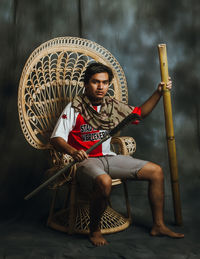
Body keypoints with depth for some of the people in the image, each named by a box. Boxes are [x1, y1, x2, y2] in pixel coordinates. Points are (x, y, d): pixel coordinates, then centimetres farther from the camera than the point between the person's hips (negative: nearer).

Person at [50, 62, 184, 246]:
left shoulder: (113, 105, 9)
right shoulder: (75, 108, -8)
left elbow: (140, 113, 21)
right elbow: (56, 138, -11)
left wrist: (158, 93, 10)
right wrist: (73, 151, -31)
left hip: (109, 158, 6)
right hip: (86, 161, -6)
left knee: (156, 171, -1)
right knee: (104, 182, -40)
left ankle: (158, 226, 11)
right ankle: (94, 230, -11)